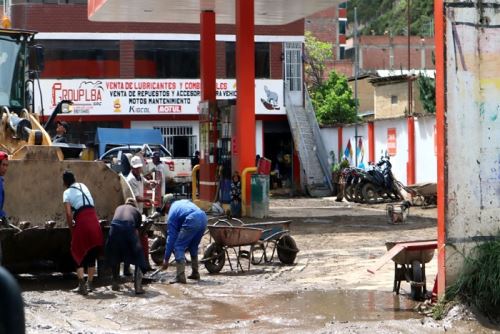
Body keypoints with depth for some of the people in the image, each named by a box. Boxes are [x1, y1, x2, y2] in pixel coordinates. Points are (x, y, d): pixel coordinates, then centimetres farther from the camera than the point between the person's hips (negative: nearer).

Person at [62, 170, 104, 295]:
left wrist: (71, 229, 7)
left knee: (78, 253, 7)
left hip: (82, 222, -4)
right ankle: (89, 284, 22)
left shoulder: (67, 193, 5)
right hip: (94, 220, 5)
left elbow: (69, 214, -5)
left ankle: (82, 285, -4)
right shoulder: (83, 186, 21)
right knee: (92, 254, 16)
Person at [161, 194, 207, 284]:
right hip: (203, 219, 7)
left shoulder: (172, 212, 15)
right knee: (193, 247, 25)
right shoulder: (184, 201, 33)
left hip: (192, 222, -7)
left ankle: (180, 276, -4)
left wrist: (166, 259, 17)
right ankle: (195, 273, 32)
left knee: (178, 247, 4)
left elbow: (171, 237, 13)